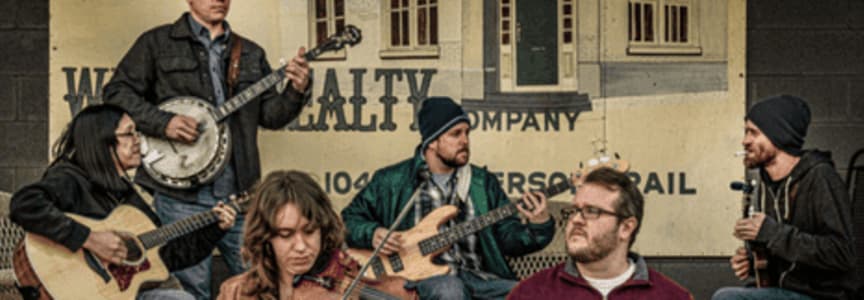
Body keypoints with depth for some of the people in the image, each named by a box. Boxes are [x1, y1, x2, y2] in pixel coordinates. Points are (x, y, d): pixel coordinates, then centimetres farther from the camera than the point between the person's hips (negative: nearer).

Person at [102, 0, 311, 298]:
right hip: (182, 193, -4)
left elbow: (270, 114, 13)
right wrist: (163, 122, -15)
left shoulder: (251, 53, 17)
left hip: (239, 192, 4)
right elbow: (116, 92, 0)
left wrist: (296, 92, -7)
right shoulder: (158, 42, 5)